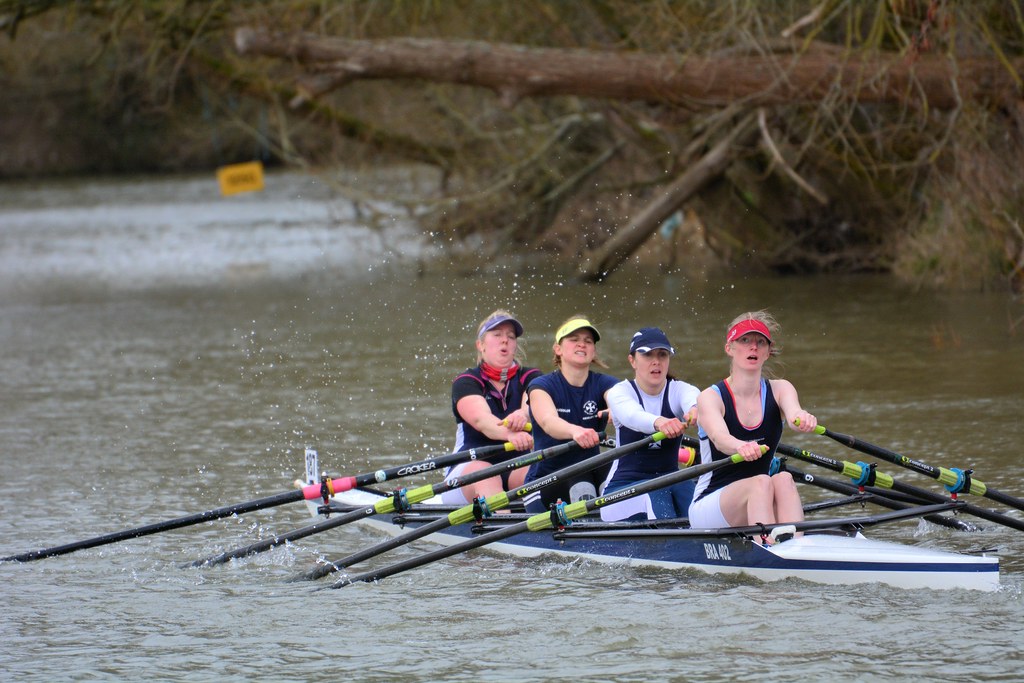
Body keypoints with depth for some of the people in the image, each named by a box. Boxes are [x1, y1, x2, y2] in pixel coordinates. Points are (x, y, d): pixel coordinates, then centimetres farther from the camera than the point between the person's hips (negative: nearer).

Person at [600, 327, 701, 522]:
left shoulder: (680, 390, 4)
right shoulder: (620, 392, -3)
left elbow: (693, 399, -24)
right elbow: (632, 415, -29)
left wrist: (695, 410, -52)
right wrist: (659, 422, -54)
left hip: (672, 481, 3)